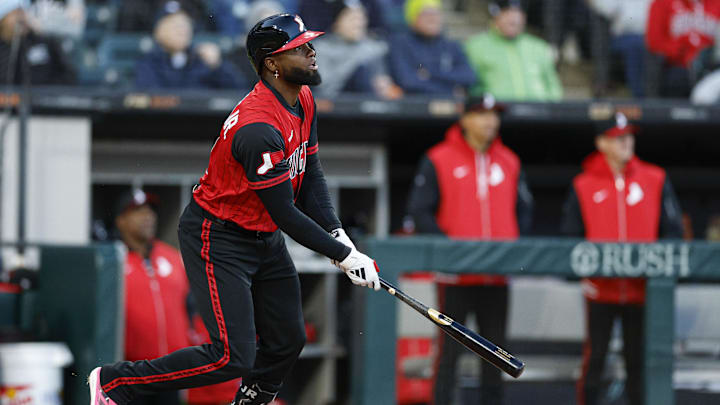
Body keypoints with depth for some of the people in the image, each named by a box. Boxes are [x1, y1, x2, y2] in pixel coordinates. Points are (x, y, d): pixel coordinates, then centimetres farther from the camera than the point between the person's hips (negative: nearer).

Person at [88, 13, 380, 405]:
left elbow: (310, 176, 8)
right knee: (233, 357, -14)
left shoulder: (303, 101, 1)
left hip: (265, 239, 10)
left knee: (287, 342, 9)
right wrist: (343, 255, -21)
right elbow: (284, 213, -26)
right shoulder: (259, 127, -30)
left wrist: (336, 233, -7)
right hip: (218, 240, -10)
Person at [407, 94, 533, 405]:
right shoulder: (439, 160, -1)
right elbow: (419, 212, -5)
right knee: (450, 349, -4)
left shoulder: (509, 163, 12)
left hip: (497, 273, 4)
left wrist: (513, 246, 2)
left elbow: (523, 211, 18)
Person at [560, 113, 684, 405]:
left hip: (642, 289, 1)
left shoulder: (656, 180, 6)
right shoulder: (583, 185, 4)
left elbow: (673, 230, 6)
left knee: (638, 357, 4)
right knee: (594, 357, 2)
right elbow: (570, 235, 5)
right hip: (600, 289, -1)